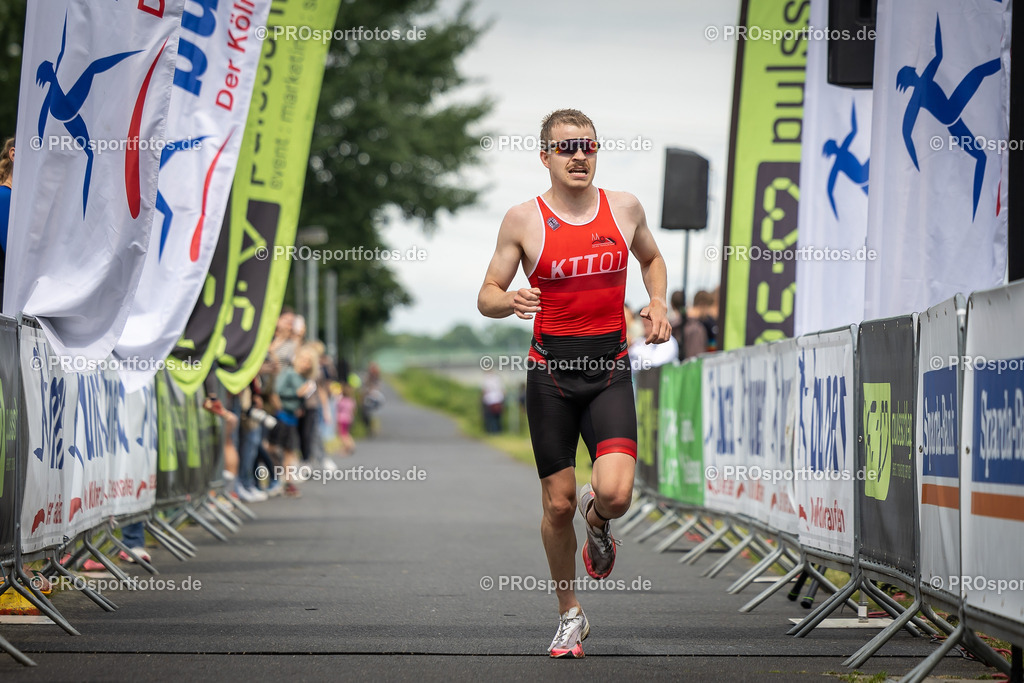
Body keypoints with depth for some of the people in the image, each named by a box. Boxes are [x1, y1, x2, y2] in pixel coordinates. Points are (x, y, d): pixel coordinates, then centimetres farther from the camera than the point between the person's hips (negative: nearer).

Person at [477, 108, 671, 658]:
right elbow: (486, 297, 3)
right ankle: (570, 615, 23)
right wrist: (511, 301, -20)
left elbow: (651, 257, 25)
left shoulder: (624, 208, 5)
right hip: (551, 371, -1)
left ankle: (597, 520, 21)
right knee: (558, 504, 3)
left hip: (610, 370, 1)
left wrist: (658, 301, 7)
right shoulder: (524, 220, -2)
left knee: (615, 494, -18)